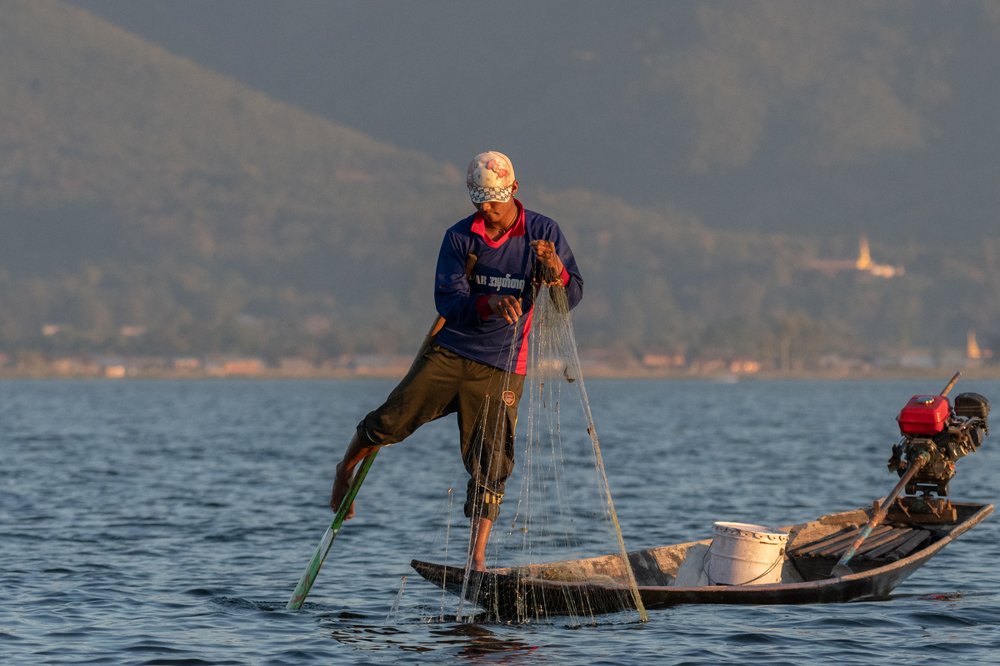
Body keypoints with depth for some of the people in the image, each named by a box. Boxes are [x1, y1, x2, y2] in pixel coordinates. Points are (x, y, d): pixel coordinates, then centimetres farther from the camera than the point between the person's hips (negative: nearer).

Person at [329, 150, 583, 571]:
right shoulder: (460, 237, -1)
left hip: (499, 368, -1)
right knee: (389, 422, -6)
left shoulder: (543, 233, -1)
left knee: (490, 465, -6)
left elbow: (571, 297, -3)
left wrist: (557, 271, -26)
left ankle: (477, 556, -1)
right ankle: (346, 470, 24)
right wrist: (489, 303, -31)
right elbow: (447, 300, -10)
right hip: (449, 352, 1)